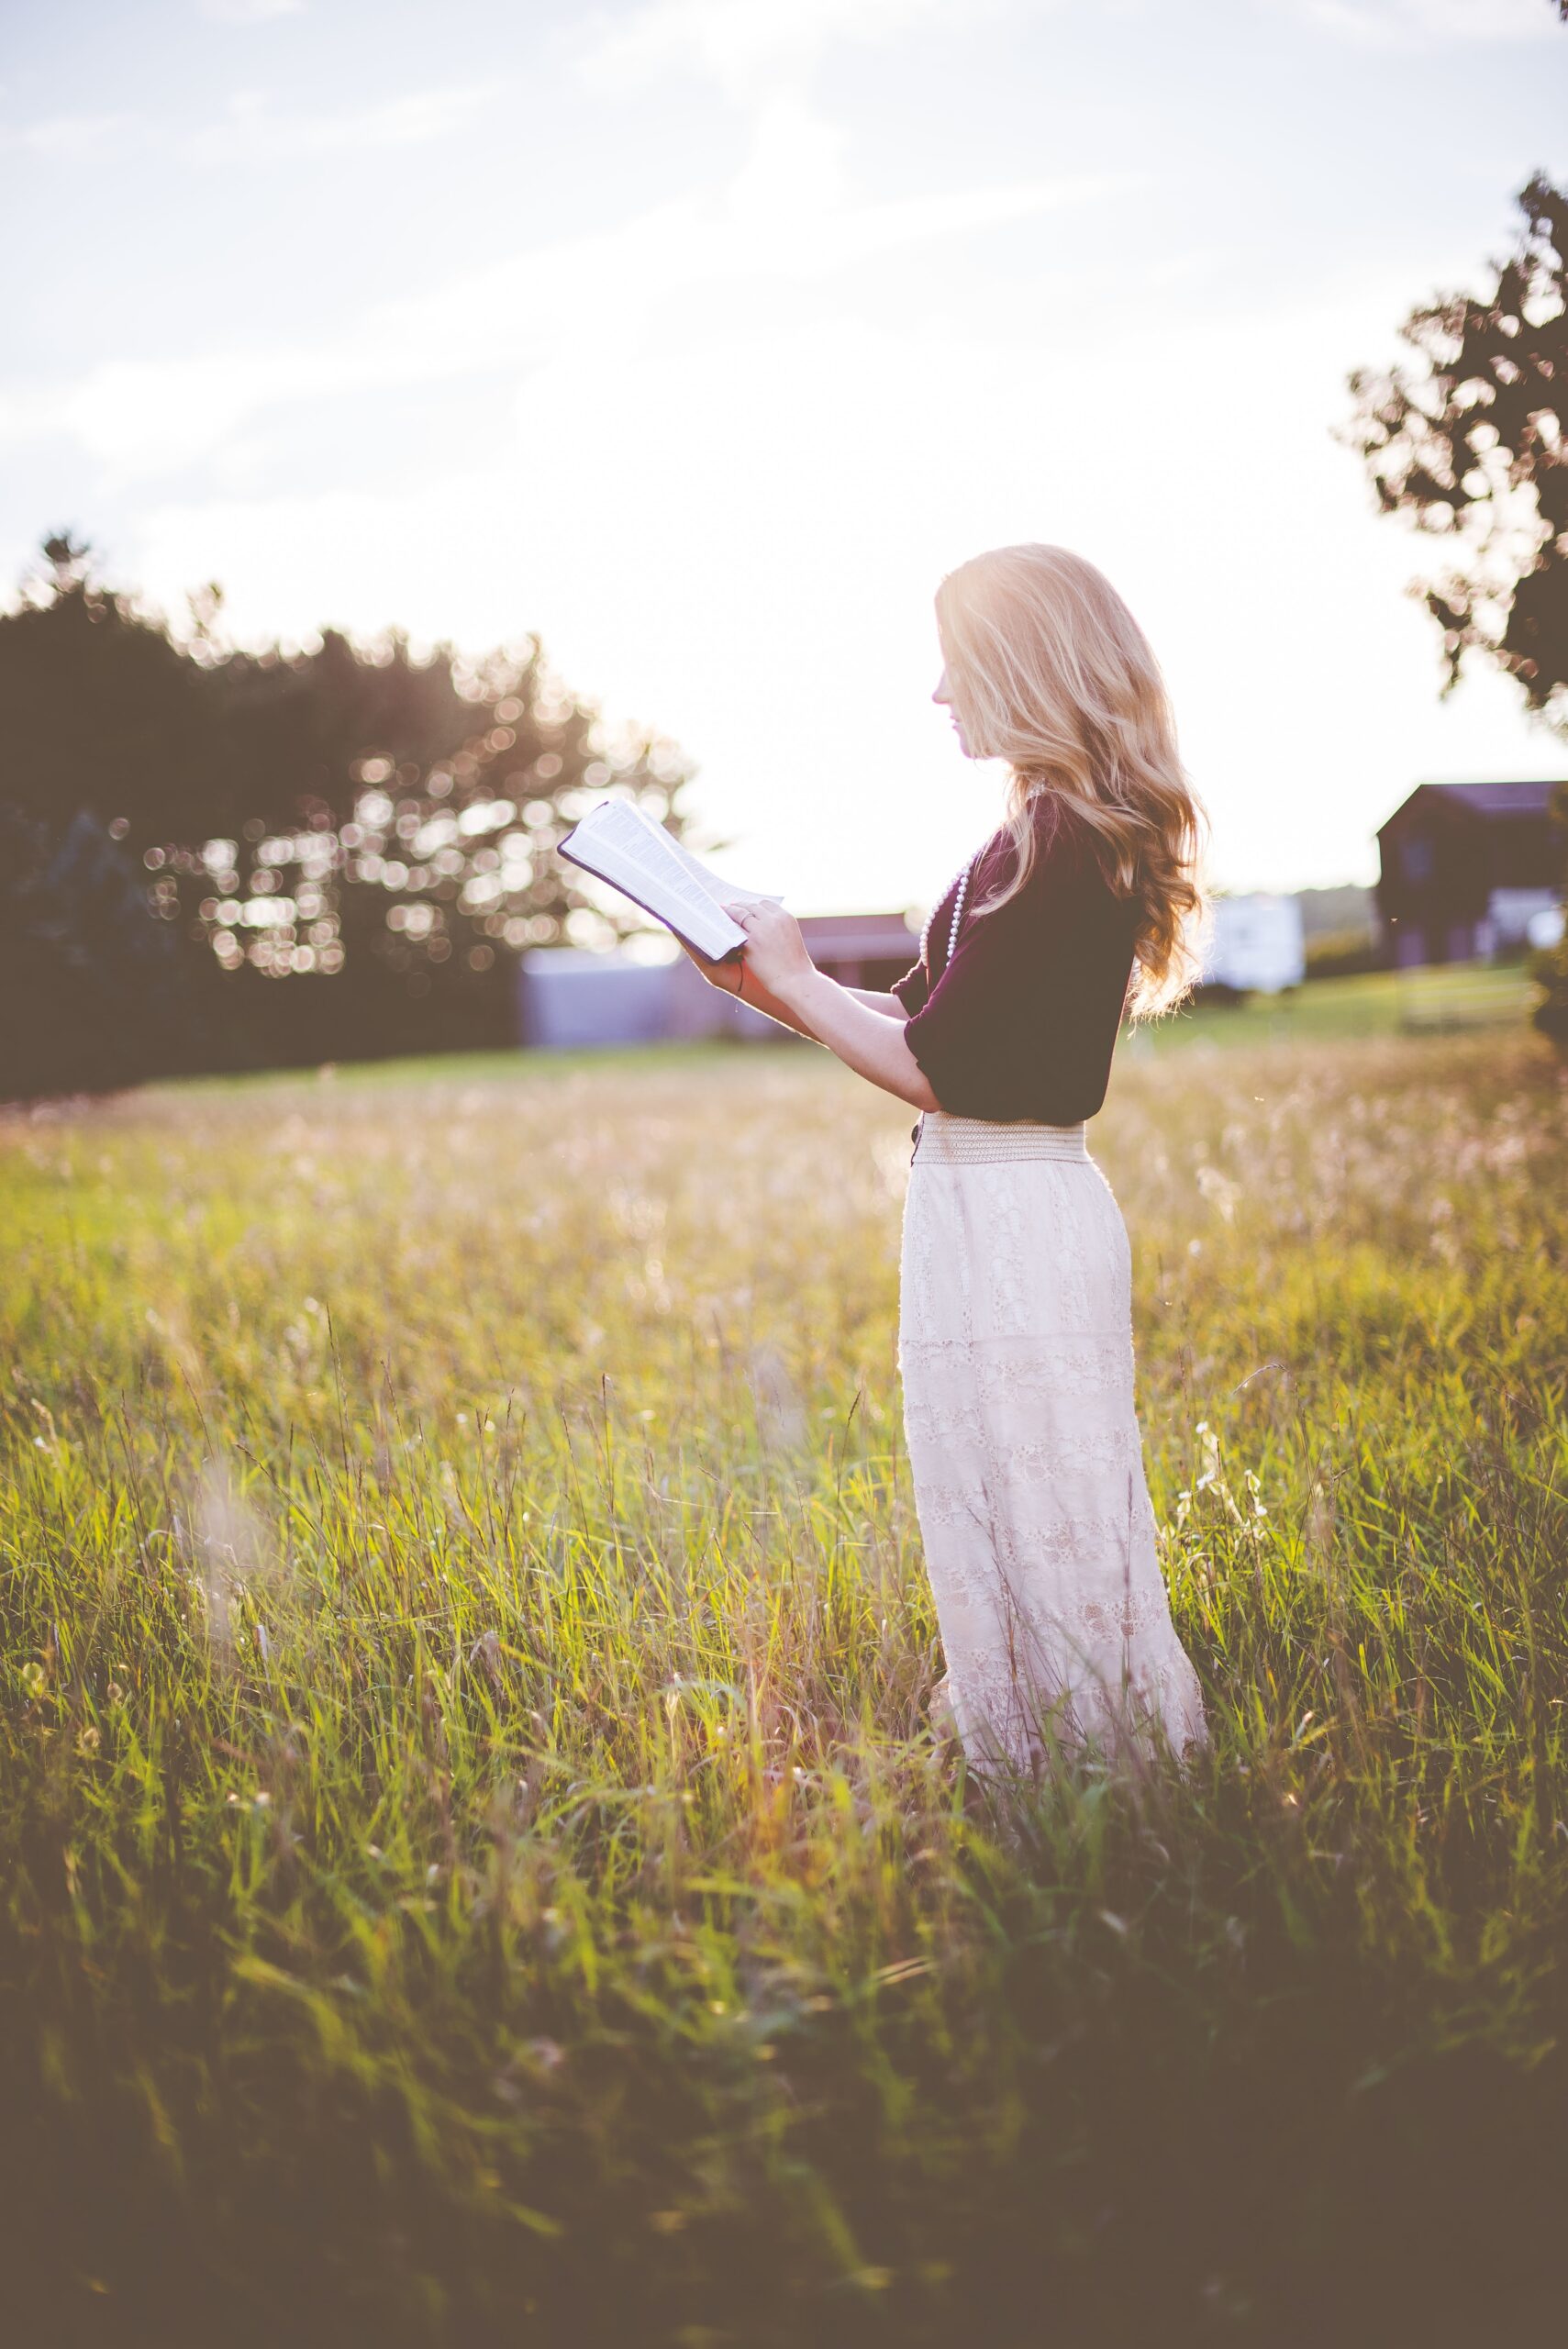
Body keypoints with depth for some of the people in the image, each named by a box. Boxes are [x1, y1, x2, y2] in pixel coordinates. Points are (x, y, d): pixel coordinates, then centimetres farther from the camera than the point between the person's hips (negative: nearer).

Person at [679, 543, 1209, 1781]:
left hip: (1010, 1219, -10)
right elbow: (948, 1025, 14)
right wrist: (787, 983, 10)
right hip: (1014, 1207, 10)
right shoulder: (1084, 833, 13)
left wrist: (796, 985, -7)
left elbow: (940, 1069, -20)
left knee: (1044, 1526, 0)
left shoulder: (1053, 842, -18)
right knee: (1008, 1528, 17)